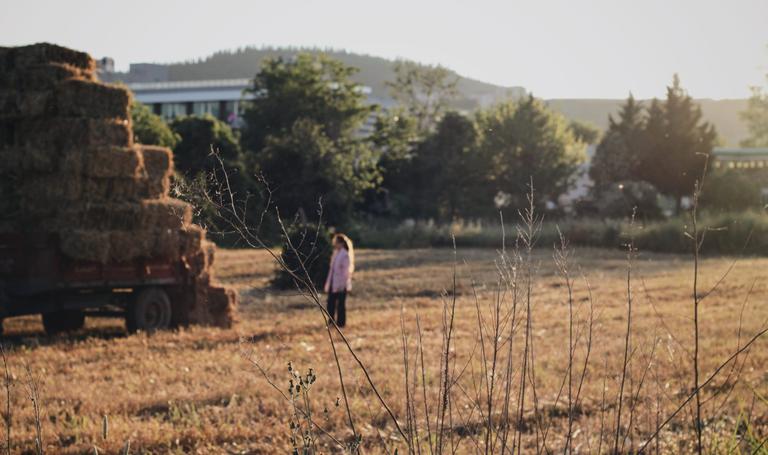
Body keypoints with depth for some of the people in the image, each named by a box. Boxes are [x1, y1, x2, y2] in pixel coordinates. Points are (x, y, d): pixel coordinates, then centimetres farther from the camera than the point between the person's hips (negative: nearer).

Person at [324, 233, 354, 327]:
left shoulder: (345, 255, -13)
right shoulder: (335, 253, 11)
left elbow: (345, 271, -15)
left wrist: (341, 284, -18)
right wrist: (328, 282, 13)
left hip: (341, 284, -7)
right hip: (333, 283, 8)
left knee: (340, 304, 2)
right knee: (331, 303, 8)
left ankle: (341, 322, 11)